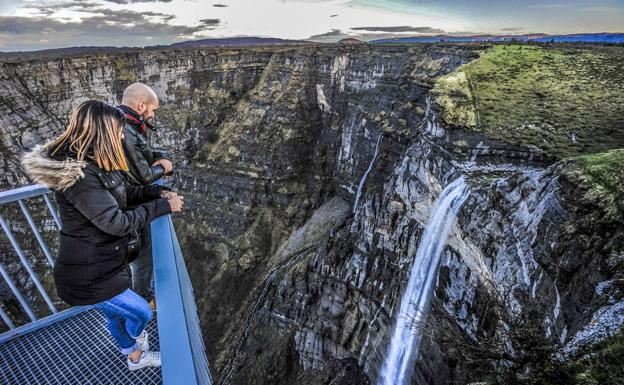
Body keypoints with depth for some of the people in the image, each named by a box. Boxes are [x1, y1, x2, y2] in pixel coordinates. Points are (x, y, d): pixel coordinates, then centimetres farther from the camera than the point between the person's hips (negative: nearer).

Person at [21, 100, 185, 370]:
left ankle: (135, 356, 51)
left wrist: (159, 192, -4)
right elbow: (117, 222, -31)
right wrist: (163, 206, -23)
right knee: (141, 312, 11)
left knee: (118, 315, 28)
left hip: (105, 263, 9)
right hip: (89, 277, -9)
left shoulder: (95, 163, 0)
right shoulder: (78, 175, -31)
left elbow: (125, 192, 11)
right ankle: (136, 338, 45)